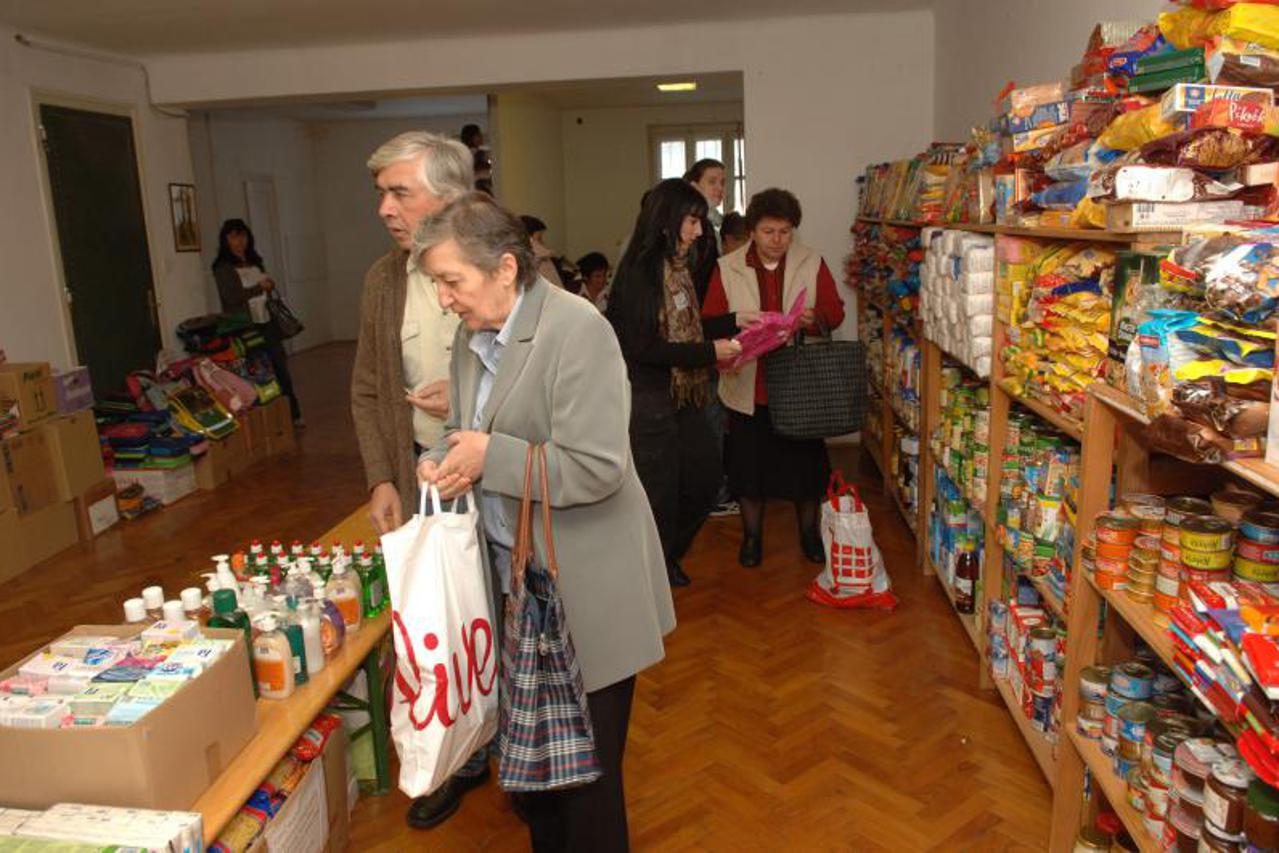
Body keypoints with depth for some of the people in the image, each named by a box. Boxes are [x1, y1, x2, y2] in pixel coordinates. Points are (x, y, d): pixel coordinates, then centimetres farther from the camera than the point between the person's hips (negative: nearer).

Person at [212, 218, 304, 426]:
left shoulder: (255, 262, 14)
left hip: (266, 324, 5)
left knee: (280, 368, 2)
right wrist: (259, 287, -20)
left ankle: (292, 415, 8)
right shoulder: (222, 268, -5)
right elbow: (230, 297, -18)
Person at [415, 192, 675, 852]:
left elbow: (597, 469, -24)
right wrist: (447, 462, -4)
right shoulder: (474, 334, 7)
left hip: (583, 593, -7)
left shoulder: (576, 330, -19)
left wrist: (489, 457, -21)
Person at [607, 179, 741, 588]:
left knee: (706, 476, 15)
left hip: (684, 393, 9)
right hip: (649, 397, -9)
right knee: (659, 492, 4)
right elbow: (642, 345, -21)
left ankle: (667, 556, 36)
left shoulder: (679, 266, 9)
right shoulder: (639, 270, -17)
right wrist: (709, 352, -19)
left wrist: (734, 324, 5)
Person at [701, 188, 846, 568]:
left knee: (806, 461, 11)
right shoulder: (727, 268, -1)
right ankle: (752, 534, 30)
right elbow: (709, 322, -4)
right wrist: (737, 320, -24)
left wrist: (815, 317, -21)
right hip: (747, 387, 0)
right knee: (749, 462, 10)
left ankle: (809, 532, 32)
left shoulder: (813, 263, 2)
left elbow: (836, 311, 1)